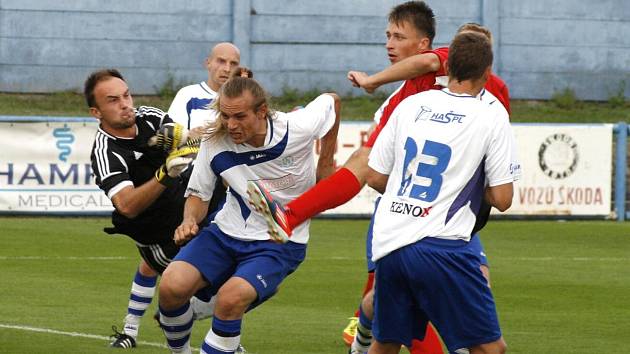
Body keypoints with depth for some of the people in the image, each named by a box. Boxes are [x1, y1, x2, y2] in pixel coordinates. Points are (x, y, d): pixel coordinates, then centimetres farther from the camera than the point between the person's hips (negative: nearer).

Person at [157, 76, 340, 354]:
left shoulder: (298, 129, -18)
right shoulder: (214, 143, -12)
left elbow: (331, 101, 6)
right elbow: (198, 193, 5)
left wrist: (325, 164, 9)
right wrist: (189, 221, -17)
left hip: (280, 244, -3)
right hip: (227, 234, 3)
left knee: (231, 298, -31)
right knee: (171, 286, -20)